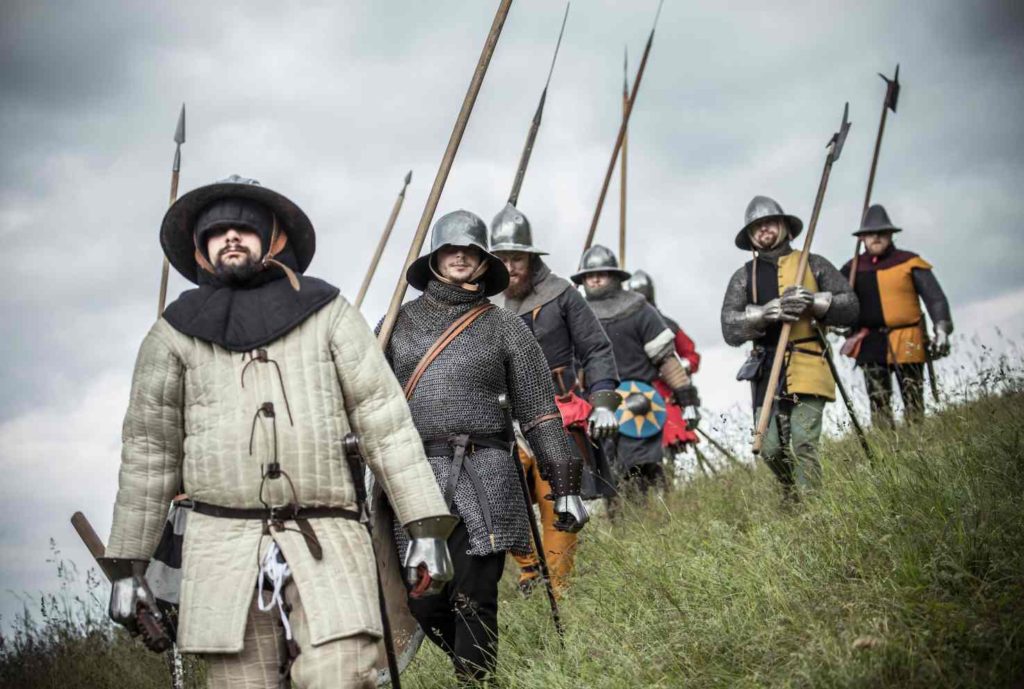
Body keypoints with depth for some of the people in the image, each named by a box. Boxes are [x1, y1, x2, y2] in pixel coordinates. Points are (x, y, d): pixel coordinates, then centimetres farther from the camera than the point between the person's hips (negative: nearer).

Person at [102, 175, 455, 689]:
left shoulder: (327, 313, 9)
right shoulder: (177, 331, 11)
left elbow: (385, 422, 5)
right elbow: (148, 452, 14)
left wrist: (427, 528, -2)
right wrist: (126, 564, 11)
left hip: (326, 544, -1)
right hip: (224, 548, 1)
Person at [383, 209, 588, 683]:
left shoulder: (506, 328, 9)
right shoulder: (399, 322, 13)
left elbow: (539, 411, 8)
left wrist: (565, 486, 4)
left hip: (483, 478, -2)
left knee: (474, 600, -5)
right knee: (424, 602, 3)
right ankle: (475, 667, 27)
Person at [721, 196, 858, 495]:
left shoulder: (813, 265, 11)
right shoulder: (743, 277, 13)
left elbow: (850, 307, 5)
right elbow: (730, 329, 0)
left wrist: (811, 301, -11)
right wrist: (771, 311, -15)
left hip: (807, 371, -2)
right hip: (767, 373, 2)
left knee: (804, 446, -13)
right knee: (771, 449, -2)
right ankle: (793, 496, 24)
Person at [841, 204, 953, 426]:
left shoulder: (910, 263, 1)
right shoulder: (853, 268, 9)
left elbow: (935, 297, -3)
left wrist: (942, 329, -15)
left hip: (906, 343, -2)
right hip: (871, 345, 2)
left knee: (914, 405, 1)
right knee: (878, 406, 1)